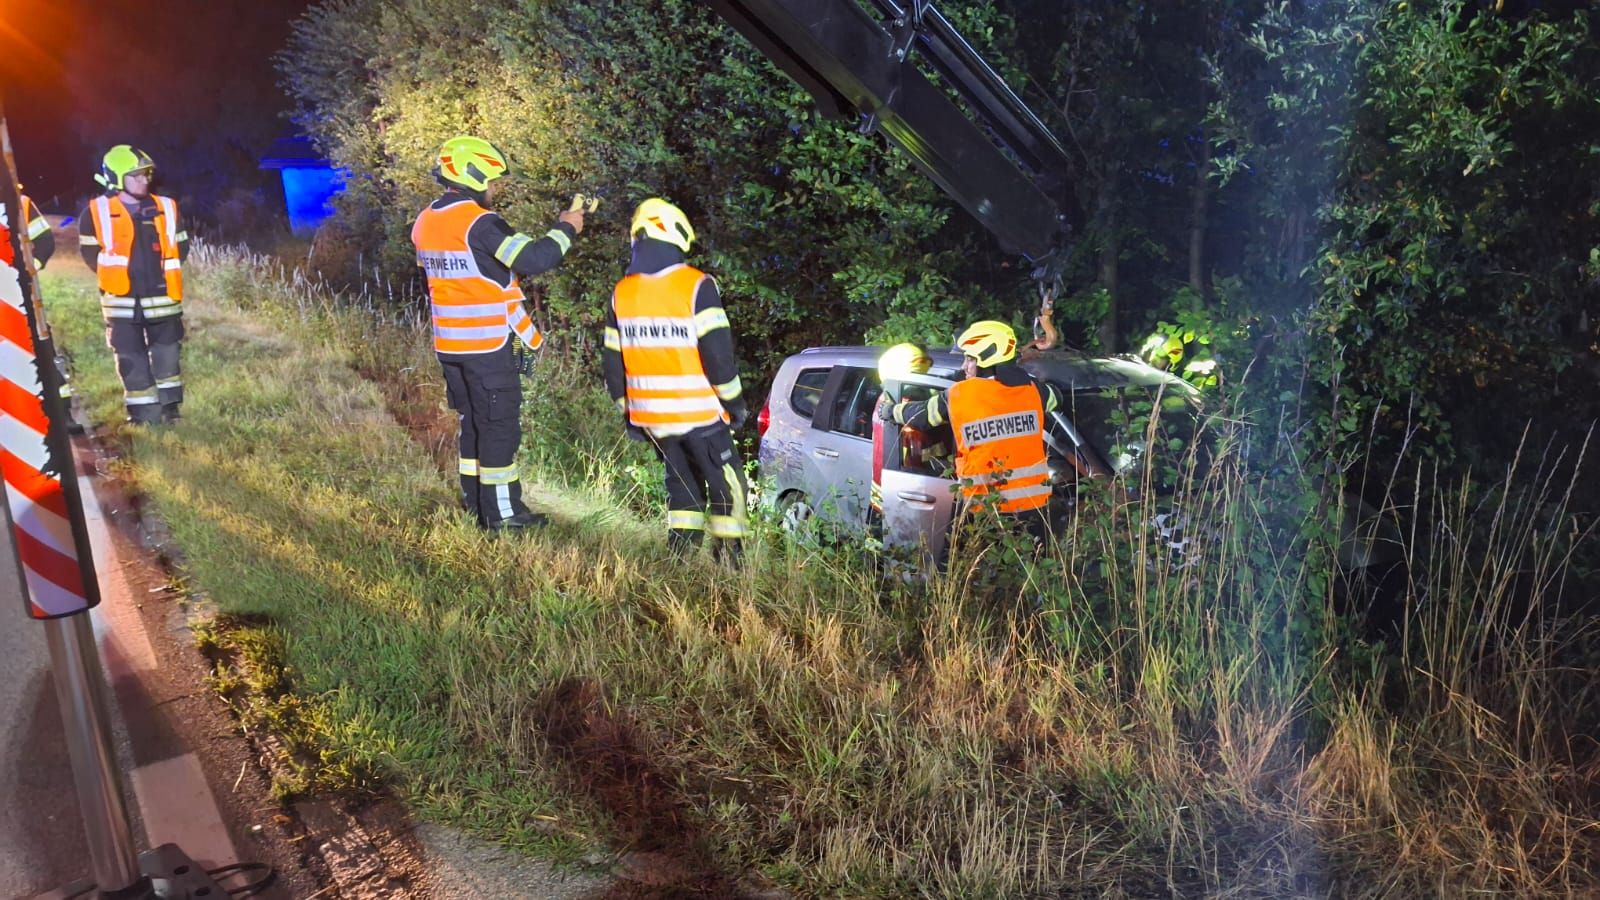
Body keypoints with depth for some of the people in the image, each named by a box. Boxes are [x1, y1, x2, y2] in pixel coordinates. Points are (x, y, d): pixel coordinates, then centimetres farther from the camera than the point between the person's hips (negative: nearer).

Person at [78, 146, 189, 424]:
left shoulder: (166, 208, 3)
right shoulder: (96, 212, -3)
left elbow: (180, 247, 10)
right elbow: (90, 252, 4)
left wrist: (162, 274, 3)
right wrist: (115, 276, 0)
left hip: (161, 297, 2)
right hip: (122, 300, -2)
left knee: (167, 355, 9)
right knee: (132, 360, 3)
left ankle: (170, 409, 22)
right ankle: (145, 415, 11)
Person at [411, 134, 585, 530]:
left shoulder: (425, 222, 10)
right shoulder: (479, 222, -17)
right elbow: (532, 259, -26)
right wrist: (564, 230, -11)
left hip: (447, 343, 8)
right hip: (487, 344, -8)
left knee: (472, 420, 18)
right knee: (500, 424, 1)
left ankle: (474, 500, 26)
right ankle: (502, 510, 6)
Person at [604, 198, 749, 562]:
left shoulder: (621, 293, 5)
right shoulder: (697, 286, -12)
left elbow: (613, 360, 10)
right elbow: (717, 352, -14)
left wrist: (627, 409, 19)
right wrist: (733, 400, -2)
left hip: (650, 417, 6)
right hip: (699, 413, -5)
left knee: (681, 481, 20)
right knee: (726, 485, 7)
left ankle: (680, 553, 15)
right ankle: (728, 557, 6)